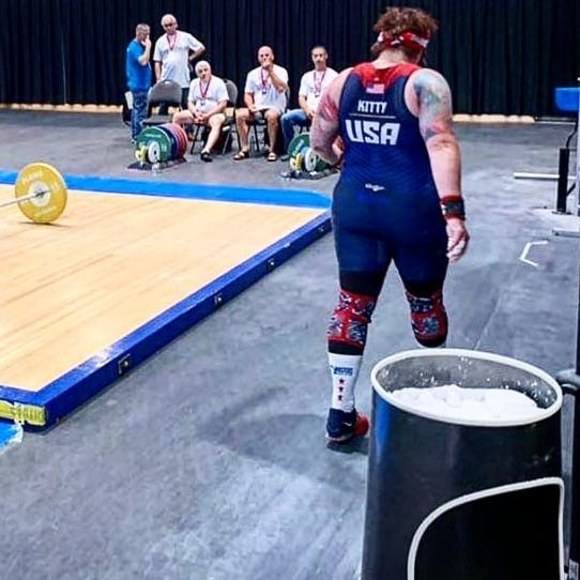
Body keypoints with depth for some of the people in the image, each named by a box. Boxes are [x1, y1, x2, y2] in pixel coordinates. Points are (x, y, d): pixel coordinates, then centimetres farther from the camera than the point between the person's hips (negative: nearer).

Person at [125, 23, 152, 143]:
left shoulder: (139, 45, 14)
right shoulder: (134, 47, -15)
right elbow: (143, 61, -29)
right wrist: (148, 47, -22)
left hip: (140, 84, 11)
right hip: (139, 84, -11)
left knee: (136, 109, 14)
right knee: (141, 111, -9)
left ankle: (134, 136, 21)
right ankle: (138, 137, -7)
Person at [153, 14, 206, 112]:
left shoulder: (185, 37, 2)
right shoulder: (160, 41, 9)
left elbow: (201, 48, 5)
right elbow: (157, 62, 8)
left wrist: (190, 58, 2)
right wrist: (158, 79, 0)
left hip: (183, 81, -2)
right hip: (166, 81, 2)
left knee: (186, 107, 1)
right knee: (163, 109, 3)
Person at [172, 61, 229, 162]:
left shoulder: (218, 83, -8)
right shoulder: (194, 83, 9)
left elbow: (223, 104, -14)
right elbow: (190, 102, 12)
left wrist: (207, 115, -20)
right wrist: (196, 113, -10)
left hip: (214, 113, -6)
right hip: (198, 113, 6)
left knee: (217, 123, -39)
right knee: (177, 117, -9)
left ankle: (206, 150, -59)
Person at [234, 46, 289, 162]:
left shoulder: (281, 71, -1)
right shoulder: (253, 74, 12)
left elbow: (281, 88, -21)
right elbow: (247, 94, 14)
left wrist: (270, 71, -17)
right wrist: (250, 105, -7)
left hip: (275, 107, -4)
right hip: (257, 108, 4)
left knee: (271, 115, -39)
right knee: (239, 114, -23)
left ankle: (272, 150, -27)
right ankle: (244, 149, -15)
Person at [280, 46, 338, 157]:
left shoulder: (333, 76, 6)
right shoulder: (307, 76, 19)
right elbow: (301, 98, 12)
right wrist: (307, 110, -9)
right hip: (309, 112, 4)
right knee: (286, 118, -20)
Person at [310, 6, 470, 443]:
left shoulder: (344, 81, 5)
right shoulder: (424, 82, -8)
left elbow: (319, 141, 13)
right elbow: (440, 145, -22)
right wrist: (453, 210, -29)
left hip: (356, 206, 3)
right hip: (413, 208, -3)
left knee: (353, 304, 8)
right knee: (425, 300, 18)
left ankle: (341, 415, 8)